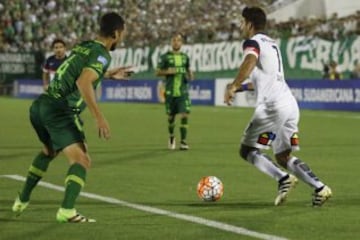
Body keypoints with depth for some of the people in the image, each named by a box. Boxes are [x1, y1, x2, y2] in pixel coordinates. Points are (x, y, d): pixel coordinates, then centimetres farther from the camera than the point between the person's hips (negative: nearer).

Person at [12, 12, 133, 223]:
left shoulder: (83, 46, 17)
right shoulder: (102, 55, -8)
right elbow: (83, 83, -24)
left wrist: (108, 74, 42)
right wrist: (99, 117, -23)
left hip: (40, 105, 9)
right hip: (60, 110, -9)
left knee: (49, 151, 32)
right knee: (81, 160, -10)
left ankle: (22, 201, 38)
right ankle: (67, 211, -26)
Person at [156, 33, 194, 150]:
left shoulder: (185, 57, 9)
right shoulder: (165, 57, 0)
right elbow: (158, 72, 1)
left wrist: (190, 75, 1)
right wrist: (168, 71, -16)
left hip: (183, 91, 1)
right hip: (170, 92, -1)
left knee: (184, 115, -12)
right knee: (171, 116, 9)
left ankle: (183, 141, -10)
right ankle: (171, 136, 36)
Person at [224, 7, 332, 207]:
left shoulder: (253, 42, -3)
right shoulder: (272, 44, 25)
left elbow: (250, 61, -28)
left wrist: (234, 86, -28)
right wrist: (241, 87, 39)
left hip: (273, 106, -9)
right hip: (290, 104, 9)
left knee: (247, 150, 2)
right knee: (283, 157, 14)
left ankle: (283, 178, -16)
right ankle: (320, 188, -3)